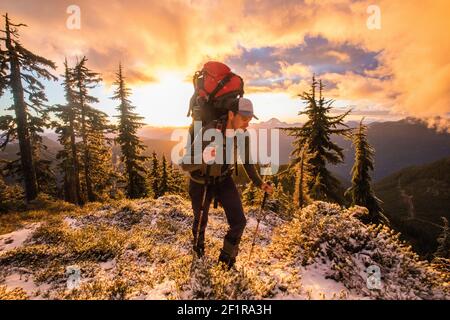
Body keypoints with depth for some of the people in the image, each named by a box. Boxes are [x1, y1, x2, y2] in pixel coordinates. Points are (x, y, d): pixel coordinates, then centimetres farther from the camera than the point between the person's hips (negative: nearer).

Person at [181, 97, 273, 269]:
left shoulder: (243, 135, -18)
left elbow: (247, 162, 1)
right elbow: (185, 165, -33)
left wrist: (260, 183, -7)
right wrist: (204, 158, -53)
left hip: (224, 180, 3)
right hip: (202, 183, -3)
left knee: (239, 222, -6)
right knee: (201, 221, 19)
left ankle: (226, 259, 25)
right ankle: (198, 250, 56)